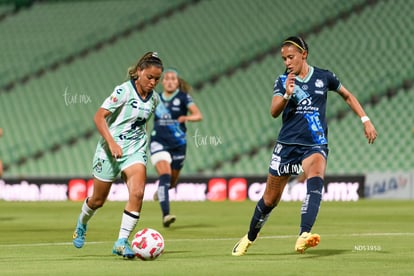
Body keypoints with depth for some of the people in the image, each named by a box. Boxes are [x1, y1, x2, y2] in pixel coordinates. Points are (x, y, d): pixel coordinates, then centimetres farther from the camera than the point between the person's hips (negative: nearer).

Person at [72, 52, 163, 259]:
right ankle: (82, 224, 43)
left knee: (137, 193, -20)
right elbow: (99, 116, -20)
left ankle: (122, 242, -15)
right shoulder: (124, 91, -16)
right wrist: (111, 142, -28)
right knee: (98, 200, 10)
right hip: (110, 149, -4)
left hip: (135, 151, 4)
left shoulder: (154, 98, 3)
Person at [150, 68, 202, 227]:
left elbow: (199, 115, -15)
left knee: (172, 182, 13)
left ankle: (161, 190, 52)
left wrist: (186, 117, -34)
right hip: (159, 143, 0)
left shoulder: (183, 98, -3)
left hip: (178, 144, 1)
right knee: (164, 175, -22)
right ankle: (165, 215, -29)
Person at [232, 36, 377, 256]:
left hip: (315, 145, -1)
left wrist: (365, 120, 14)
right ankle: (249, 238, 35)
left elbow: (347, 96, 20)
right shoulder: (283, 81, 1)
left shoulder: (324, 77, 3)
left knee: (315, 181, -33)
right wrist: (287, 95, -31)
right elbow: (274, 112, -13)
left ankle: (303, 237, -46)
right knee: (270, 199, 9)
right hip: (287, 145, 1)